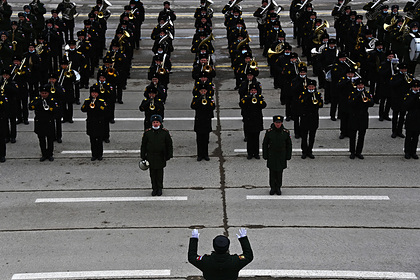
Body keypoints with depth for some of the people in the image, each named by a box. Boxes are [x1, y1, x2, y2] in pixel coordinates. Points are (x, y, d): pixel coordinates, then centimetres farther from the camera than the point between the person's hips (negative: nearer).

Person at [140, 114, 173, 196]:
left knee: (159, 173, 6)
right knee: (152, 173, 5)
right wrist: (143, 156, 4)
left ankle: (159, 188, 20)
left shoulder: (165, 132, -2)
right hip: (151, 157, 1)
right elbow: (143, 145, 5)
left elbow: (169, 145, 4)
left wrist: (169, 155, 0)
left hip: (161, 157, -1)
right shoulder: (147, 133, 0)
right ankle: (154, 188, 17)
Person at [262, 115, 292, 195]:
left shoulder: (286, 132, -7)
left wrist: (288, 156, 1)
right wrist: (265, 155, -1)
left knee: (279, 172, 8)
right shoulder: (269, 132, -8)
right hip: (271, 156, 0)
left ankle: (278, 188, 22)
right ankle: (272, 188, 20)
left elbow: (289, 145, 2)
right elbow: (265, 144, 0)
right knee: (272, 172, 6)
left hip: (281, 156, 0)